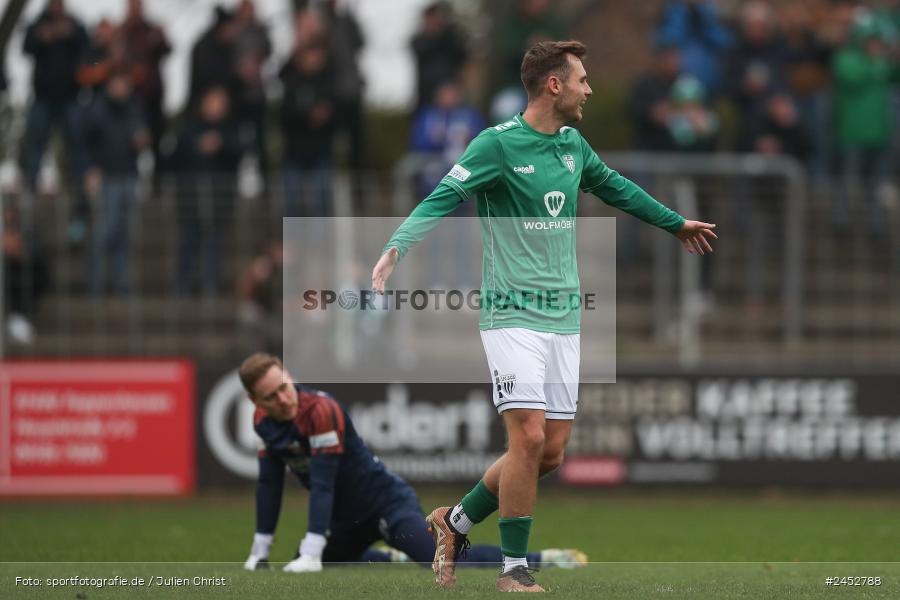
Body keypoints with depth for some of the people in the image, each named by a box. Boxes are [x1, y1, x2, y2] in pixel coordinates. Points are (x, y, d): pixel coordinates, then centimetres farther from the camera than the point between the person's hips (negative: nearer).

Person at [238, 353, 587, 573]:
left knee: (439, 560, -30)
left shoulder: (321, 411, -25)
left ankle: (545, 560, -26)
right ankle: (398, 560, 36)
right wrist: (261, 549, 5)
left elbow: (322, 484, -29)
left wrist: (312, 552, -33)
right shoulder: (264, 422, -1)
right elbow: (269, 486, 8)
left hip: (387, 502, -9)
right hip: (348, 518, 9)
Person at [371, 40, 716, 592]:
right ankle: (515, 569, -2)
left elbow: (617, 188, 30)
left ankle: (457, 521, 23)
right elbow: (442, 199, -18)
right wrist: (395, 249, -35)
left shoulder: (573, 145, 11)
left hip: (564, 317, 7)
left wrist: (676, 223, 43)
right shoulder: (498, 144, -10)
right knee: (529, 437, -15)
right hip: (514, 313, -7)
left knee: (551, 452, 4)